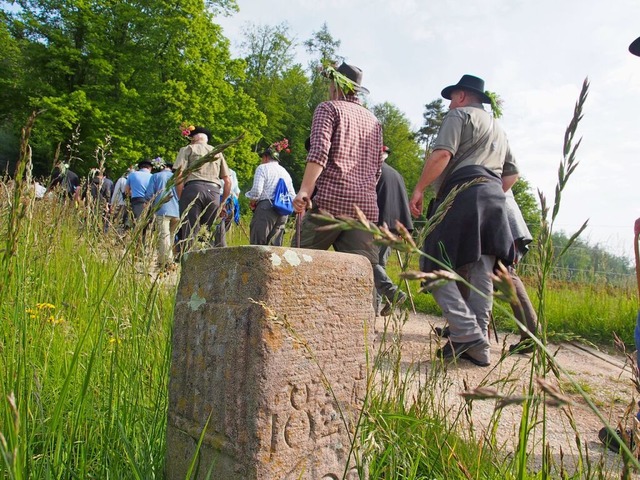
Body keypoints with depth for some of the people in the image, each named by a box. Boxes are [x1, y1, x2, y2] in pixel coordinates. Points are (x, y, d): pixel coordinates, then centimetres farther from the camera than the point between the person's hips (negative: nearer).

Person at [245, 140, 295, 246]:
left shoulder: (262, 168, 2)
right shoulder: (285, 172, 21)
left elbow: (257, 189, -10)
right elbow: (292, 195, 16)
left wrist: (253, 201, 6)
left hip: (266, 207, -6)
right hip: (283, 211, 7)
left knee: (257, 244, -6)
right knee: (275, 245, 6)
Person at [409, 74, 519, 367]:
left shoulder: (459, 115, 7)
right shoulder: (498, 129, 32)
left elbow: (442, 155, -10)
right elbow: (512, 174, 28)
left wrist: (419, 189, -6)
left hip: (463, 194, -8)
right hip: (494, 199, 8)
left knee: (436, 267, -7)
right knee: (481, 272, 2)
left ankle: (466, 331, -20)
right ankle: (479, 347, 0)